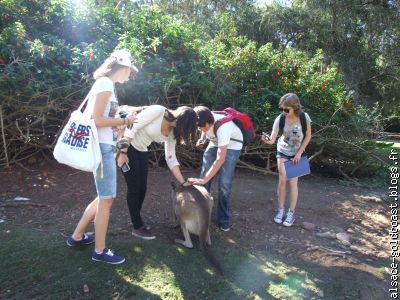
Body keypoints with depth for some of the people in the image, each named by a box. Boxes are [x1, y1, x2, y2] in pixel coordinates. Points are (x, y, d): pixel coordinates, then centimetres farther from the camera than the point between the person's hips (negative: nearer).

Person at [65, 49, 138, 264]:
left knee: (105, 197, 17)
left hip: (105, 146, 10)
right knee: (106, 199, -1)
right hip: (102, 147, -10)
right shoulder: (105, 83, -12)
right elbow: (96, 120, -19)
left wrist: (123, 117, 11)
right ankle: (100, 250, 14)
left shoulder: (105, 84, 17)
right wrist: (125, 121, -10)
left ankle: (77, 236, 31)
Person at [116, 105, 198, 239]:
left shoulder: (172, 132, -1)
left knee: (142, 188, 8)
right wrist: (123, 153, -24)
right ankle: (138, 227, 8)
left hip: (141, 151, 7)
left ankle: (136, 219, 30)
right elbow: (131, 128, -23)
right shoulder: (157, 111, -23)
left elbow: (171, 159, 2)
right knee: (134, 187, -5)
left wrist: (183, 182, -2)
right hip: (125, 145, -7)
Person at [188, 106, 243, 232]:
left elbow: (221, 158, -43)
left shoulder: (223, 126, -40)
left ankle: (224, 220, 4)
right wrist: (202, 138, -11)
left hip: (231, 146, -6)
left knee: (224, 183, -13)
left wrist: (205, 179, -46)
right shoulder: (204, 122, -22)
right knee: (203, 177, -1)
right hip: (215, 143, 6)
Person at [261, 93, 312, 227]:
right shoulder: (280, 119, -23)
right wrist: (267, 140, -50)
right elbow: (272, 139, -27)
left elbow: (308, 136, -8)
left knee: (293, 182, -3)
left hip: (297, 153, -1)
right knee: (282, 180, -1)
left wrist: (299, 152, -12)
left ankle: (291, 212, 10)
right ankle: (281, 210, 14)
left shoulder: (304, 117, -23)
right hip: (282, 152, 1)